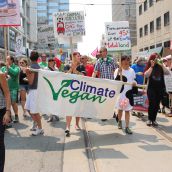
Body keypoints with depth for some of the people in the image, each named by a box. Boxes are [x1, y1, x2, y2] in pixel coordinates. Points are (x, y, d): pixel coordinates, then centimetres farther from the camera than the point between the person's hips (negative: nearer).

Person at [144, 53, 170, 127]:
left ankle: (154, 119, 18)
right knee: (152, 104, -8)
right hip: (151, 88, -2)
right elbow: (146, 75, -15)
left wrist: (162, 65, -17)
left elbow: (167, 73, -10)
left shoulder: (160, 67, 3)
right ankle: (149, 119, 8)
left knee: (157, 104, 7)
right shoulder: (149, 66, 0)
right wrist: (152, 66, -17)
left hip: (160, 88, 2)